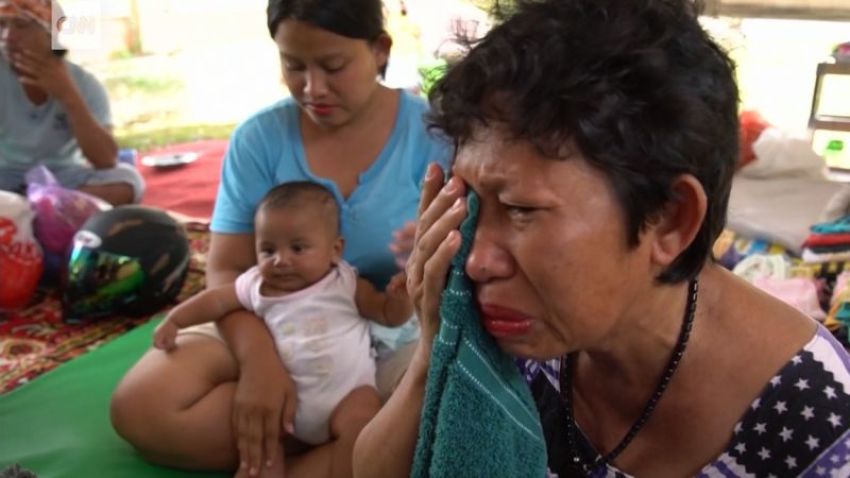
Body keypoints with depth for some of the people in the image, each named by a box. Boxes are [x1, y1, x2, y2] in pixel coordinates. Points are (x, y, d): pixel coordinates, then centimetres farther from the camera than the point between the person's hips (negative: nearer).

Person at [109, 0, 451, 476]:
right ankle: (352, 431, -14)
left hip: (395, 337, -2)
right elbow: (227, 270, -6)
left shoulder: (430, 132, -8)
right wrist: (259, 360, -26)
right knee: (142, 407, -20)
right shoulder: (260, 138, -3)